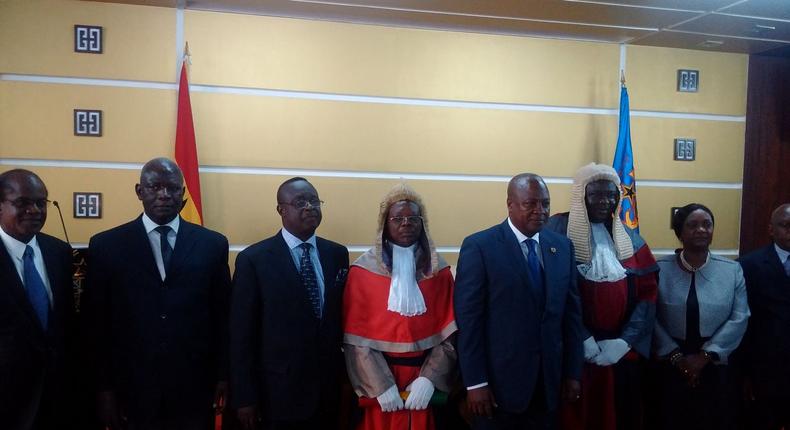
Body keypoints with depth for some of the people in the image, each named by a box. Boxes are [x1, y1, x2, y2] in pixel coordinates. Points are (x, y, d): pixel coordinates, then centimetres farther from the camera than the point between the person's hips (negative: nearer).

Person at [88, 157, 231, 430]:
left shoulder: (213, 244, 2)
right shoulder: (106, 245, 0)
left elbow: (223, 316, 4)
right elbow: (97, 324, 0)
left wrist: (222, 376, 3)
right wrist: (104, 388, -1)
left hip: (194, 390, 1)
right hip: (132, 391, 0)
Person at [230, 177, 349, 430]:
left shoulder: (337, 254, 3)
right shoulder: (253, 259, -9)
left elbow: (342, 315, 9)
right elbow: (242, 333, -8)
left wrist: (344, 372, 6)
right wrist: (245, 397, -8)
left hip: (329, 389, 4)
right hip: (279, 392, -4)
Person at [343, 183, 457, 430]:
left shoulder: (439, 270, 2)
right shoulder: (364, 270, -4)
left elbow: (449, 333, -1)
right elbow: (356, 337, -7)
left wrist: (429, 379, -12)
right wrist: (380, 385, -14)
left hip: (426, 378, 2)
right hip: (376, 378, -2)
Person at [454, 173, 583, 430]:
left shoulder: (562, 246, 6)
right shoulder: (479, 246, -10)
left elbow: (572, 311, 8)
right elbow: (468, 318, -12)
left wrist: (572, 371, 6)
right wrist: (475, 382, -14)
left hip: (549, 379, 5)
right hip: (500, 380, -4)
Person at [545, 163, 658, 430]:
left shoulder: (630, 238, 9)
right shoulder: (558, 231, -6)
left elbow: (648, 292, 5)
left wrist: (625, 341, -6)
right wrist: (583, 340, -15)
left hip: (623, 352, 4)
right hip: (574, 352, -4)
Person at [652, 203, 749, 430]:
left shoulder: (732, 270, 1)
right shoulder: (660, 269, -3)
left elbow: (739, 318, -5)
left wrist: (705, 355, -11)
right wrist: (676, 356, -12)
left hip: (716, 368, 1)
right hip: (670, 367, -1)